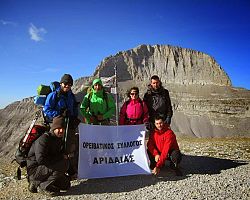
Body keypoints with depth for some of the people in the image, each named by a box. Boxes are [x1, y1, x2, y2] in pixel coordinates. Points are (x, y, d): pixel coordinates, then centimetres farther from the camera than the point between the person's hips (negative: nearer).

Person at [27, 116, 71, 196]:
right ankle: (44, 186, -13)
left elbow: (59, 153, 16)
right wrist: (61, 157, -23)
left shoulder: (58, 140, 6)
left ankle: (37, 182, 15)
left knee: (66, 185, 10)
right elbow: (41, 159, -30)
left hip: (43, 168, 9)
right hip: (34, 170, -9)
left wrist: (63, 156, -8)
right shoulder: (43, 139, -21)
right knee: (64, 163, -27)